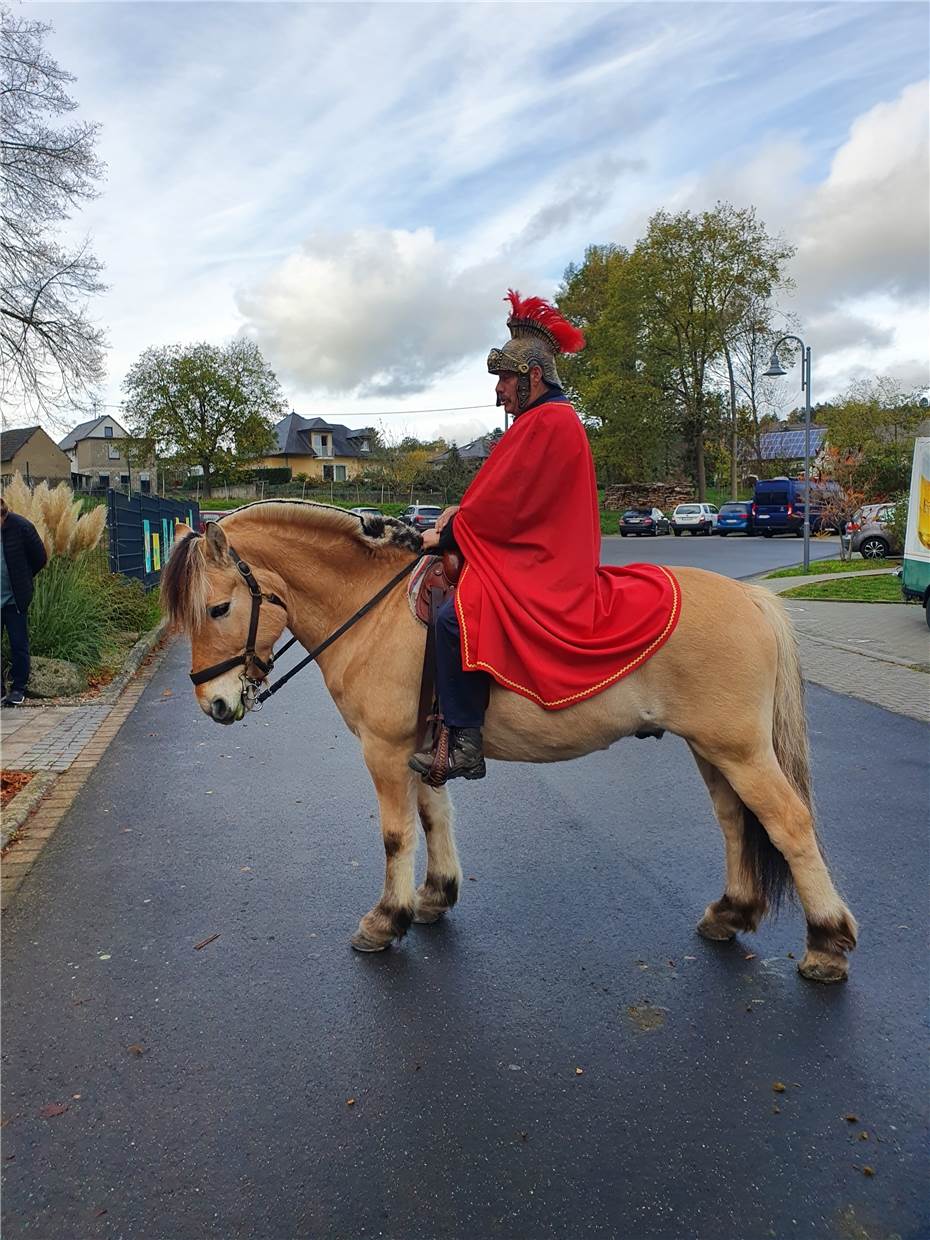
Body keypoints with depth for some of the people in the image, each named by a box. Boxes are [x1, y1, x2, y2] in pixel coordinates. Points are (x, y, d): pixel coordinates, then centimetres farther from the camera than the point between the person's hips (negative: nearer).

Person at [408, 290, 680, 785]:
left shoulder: (547, 421, -14)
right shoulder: (546, 419, 19)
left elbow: (505, 504, -17)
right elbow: (510, 493, 20)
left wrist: (446, 535, -7)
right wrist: (463, 508, 5)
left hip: (539, 565, -12)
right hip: (540, 554, 12)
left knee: (455, 615, -29)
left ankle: (460, 744, -26)